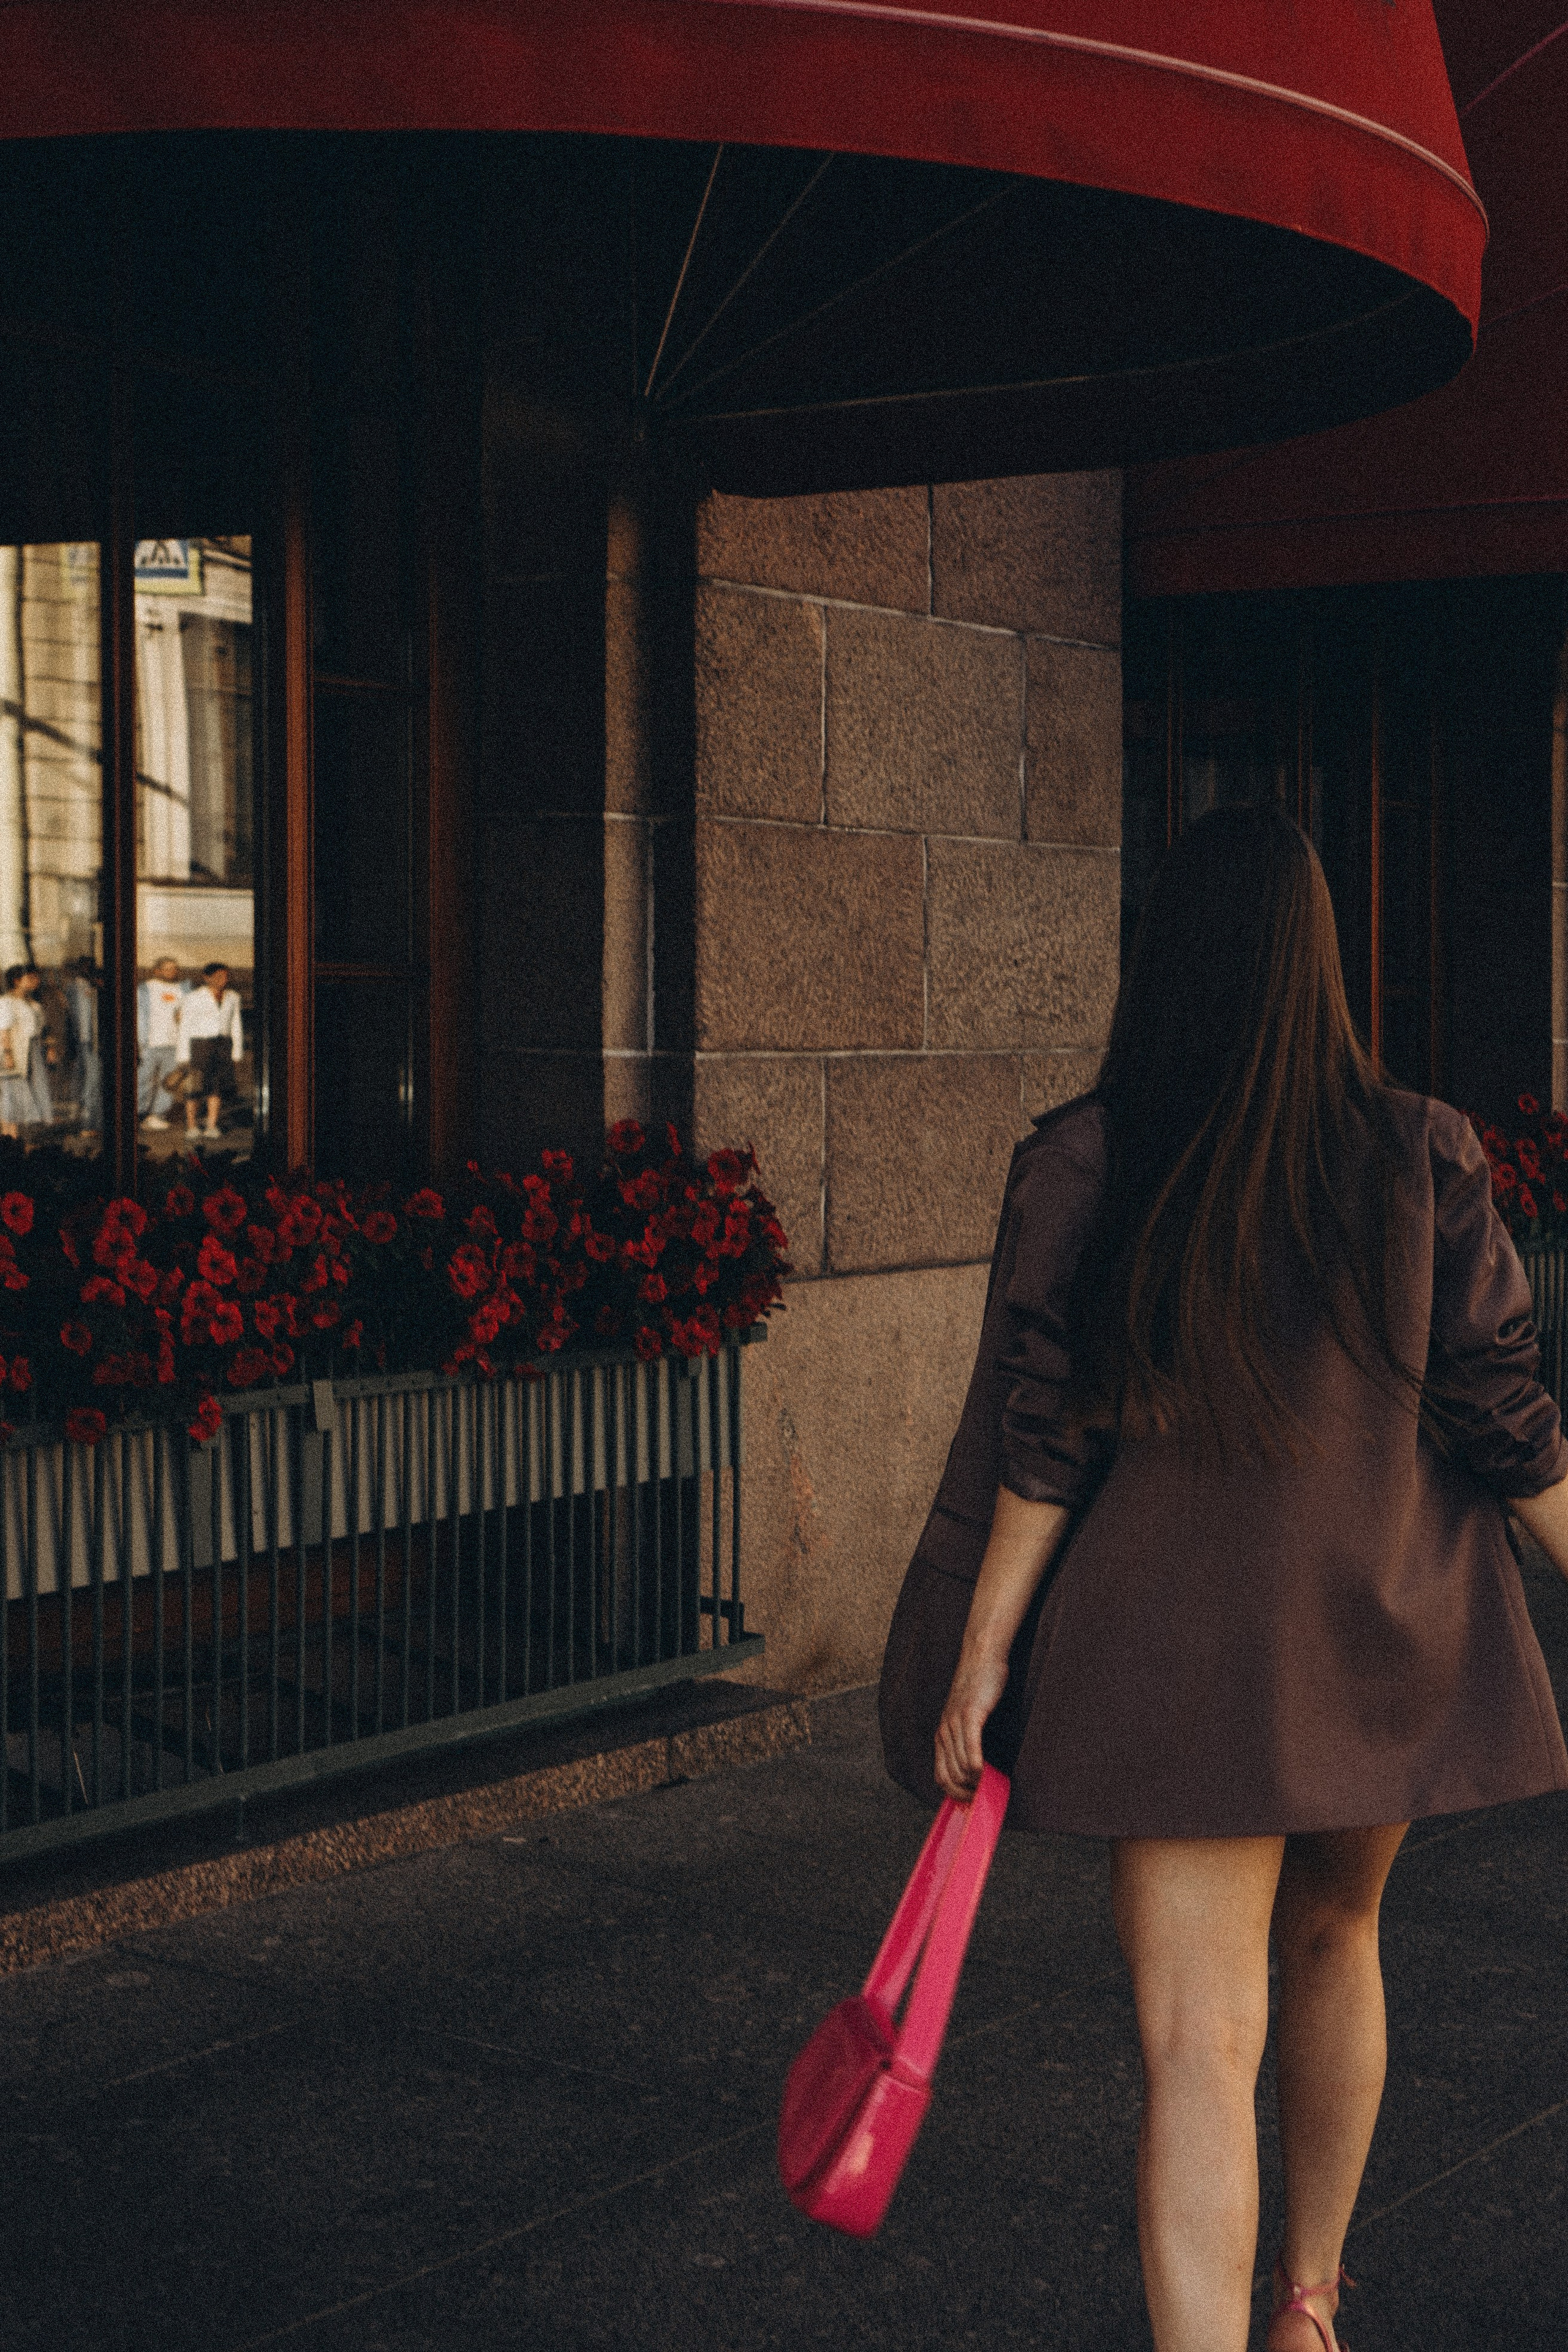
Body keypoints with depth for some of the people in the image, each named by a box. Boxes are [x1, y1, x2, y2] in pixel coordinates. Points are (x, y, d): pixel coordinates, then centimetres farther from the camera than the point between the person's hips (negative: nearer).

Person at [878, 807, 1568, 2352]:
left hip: (1183, 1660, -3)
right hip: (1385, 1642, 3)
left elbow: (1043, 1440, -9)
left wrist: (983, 1654, -3)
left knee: (1200, 2046, -3)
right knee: (1331, 1946, 26)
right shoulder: (1421, 1154, -5)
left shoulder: (1082, 1163, -8)